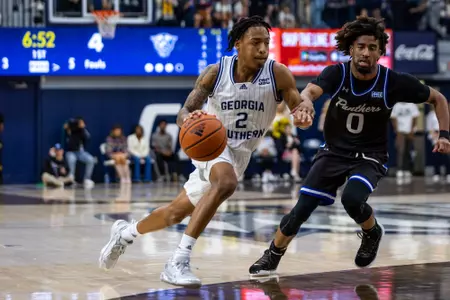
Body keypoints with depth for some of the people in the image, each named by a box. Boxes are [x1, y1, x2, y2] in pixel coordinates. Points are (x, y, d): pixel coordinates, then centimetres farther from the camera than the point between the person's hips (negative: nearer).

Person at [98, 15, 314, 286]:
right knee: (226, 182, -37)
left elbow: (299, 105, -16)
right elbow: (185, 112, -14)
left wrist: (304, 113, -41)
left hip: (239, 154, 3)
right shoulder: (215, 73, -15)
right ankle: (179, 262, -35)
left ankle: (126, 232, 43)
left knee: (176, 213, 14)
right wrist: (188, 119, -39)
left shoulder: (278, 74, -15)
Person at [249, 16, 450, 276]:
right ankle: (272, 256, 20)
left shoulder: (395, 82, -17)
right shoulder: (337, 74, -15)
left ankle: (372, 233, 5)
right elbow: (309, 91, -35)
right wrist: (305, 102, -60)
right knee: (303, 208, -5)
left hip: (370, 156, -2)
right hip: (334, 152, 2)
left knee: (352, 199, -30)